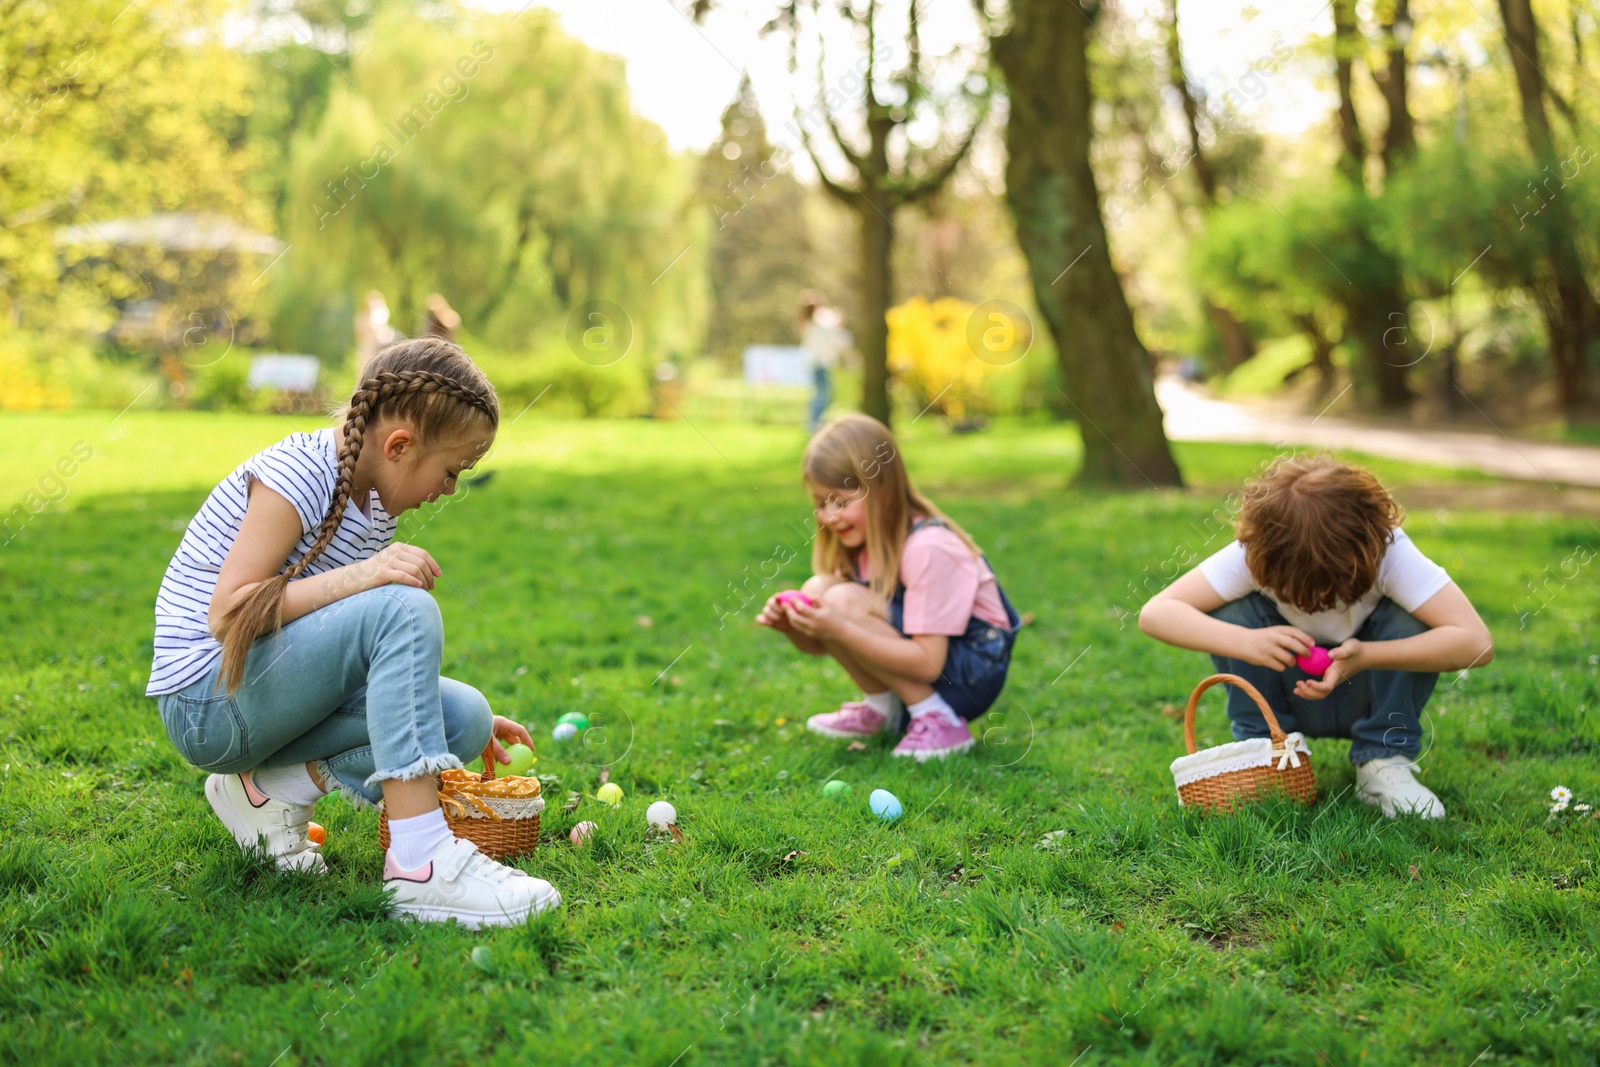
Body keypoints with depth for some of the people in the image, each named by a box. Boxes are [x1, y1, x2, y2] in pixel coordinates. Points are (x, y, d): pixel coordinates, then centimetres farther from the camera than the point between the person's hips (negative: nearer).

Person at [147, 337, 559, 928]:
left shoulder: (373, 500, 8)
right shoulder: (298, 474, -17)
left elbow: (384, 652, 16)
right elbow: (226, 614, -24)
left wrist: (466, 721, 13)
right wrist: (360, 575, -33)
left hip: (276, 688, 9)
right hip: (209, 699, -9)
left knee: (464, 717, -7)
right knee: (402, 607, -30)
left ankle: (277, 785, -3)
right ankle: (418, 861, -36)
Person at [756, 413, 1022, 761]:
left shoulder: (928, 549, -22)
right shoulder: (864, 544, 3)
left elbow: (927, 663, -28)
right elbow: (822, 646, 8)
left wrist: (839, 629, -35)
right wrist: (792, 627, -16)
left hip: (972, 678, -8)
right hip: (916, 663, 8)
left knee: (844, 601, -25)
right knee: (817, 588, -8)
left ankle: (938, 721, -17)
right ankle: (882, 710, 2)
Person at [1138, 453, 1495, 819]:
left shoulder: (1388, 550, -29)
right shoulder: (1255, 555, -27)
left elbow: (1476, 643, -36)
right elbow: (1154, 613, -31)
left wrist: (1365, 656, -47)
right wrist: (1246, 642, -47)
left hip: (1366, 695, 0)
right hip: (1290, 695, 0)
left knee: (1410, 619, -30)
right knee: (1231, 613, -26)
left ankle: (1385, 764, -12)